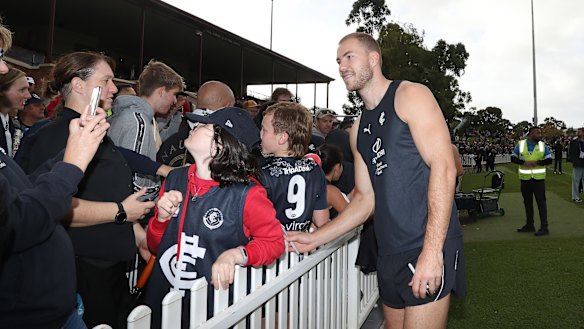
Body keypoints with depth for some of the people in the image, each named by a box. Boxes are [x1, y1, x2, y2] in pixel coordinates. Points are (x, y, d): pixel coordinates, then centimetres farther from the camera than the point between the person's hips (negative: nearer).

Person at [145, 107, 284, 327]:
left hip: (212, 307, -4)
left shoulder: (247, 193, -17)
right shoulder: (175, 178, 0)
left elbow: (274, 242, -10)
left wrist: (236, 255, -26)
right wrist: (162, 217, -11)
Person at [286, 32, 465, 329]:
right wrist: (315, 238, 10)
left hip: (429, 249, -6)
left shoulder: (409, 95, -3)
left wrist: (432, 250, -21)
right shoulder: (358, 129, 17)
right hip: (390, 255, 7)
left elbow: (444, 168, -14)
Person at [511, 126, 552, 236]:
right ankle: (529, 225, 23)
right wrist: (524, 162, -15)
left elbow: (549, 160, 1)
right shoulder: (520, 144, 3)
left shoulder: (543, 145, 3)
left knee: (541, 202, -3)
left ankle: (544, 227, 1)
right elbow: (513, 158, 2)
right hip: (525, 178, 2)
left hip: (539, 178, -2)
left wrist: (536, 163, -16)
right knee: (527, 202, 11)